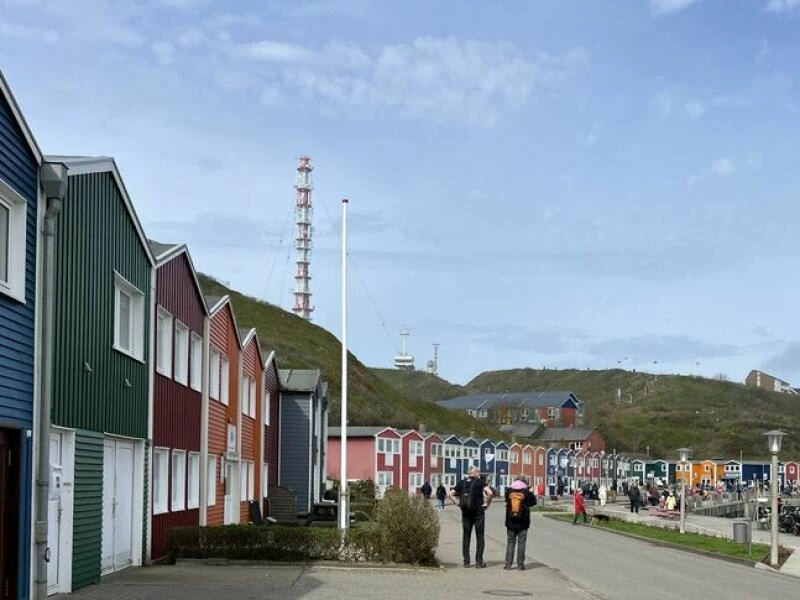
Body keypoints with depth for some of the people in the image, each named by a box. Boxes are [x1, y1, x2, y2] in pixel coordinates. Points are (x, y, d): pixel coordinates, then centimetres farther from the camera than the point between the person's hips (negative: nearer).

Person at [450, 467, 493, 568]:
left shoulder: (462, 483, 6)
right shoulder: (480, 482, -6)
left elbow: (451, 494, 6)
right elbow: (489, 493, -21)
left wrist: (457, 504, 7)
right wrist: (487, 504, -8)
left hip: (465, 513, 3)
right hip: (478, 513, -3)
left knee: (466, 537, 10)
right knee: (480, 537, 6)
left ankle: (466, 562, 10)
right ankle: (479, 562, 5)